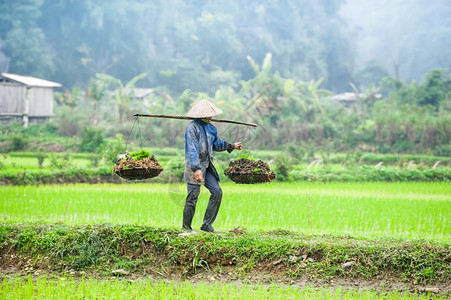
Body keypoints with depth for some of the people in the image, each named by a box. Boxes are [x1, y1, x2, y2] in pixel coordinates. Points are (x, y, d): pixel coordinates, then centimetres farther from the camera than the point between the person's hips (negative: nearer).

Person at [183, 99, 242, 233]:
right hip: (194, 168, -8)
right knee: (192, 197, -4)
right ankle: (186, 227, 10)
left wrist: (232, 146, 30)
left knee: (217, 192, 0)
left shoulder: (210, 128, 11)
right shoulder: (192, 127, -15)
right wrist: (196, 169, -31)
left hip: (207, 167, 8)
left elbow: (216, 144, 29)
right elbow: (192, 150, -23)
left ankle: (206, 224, 8)